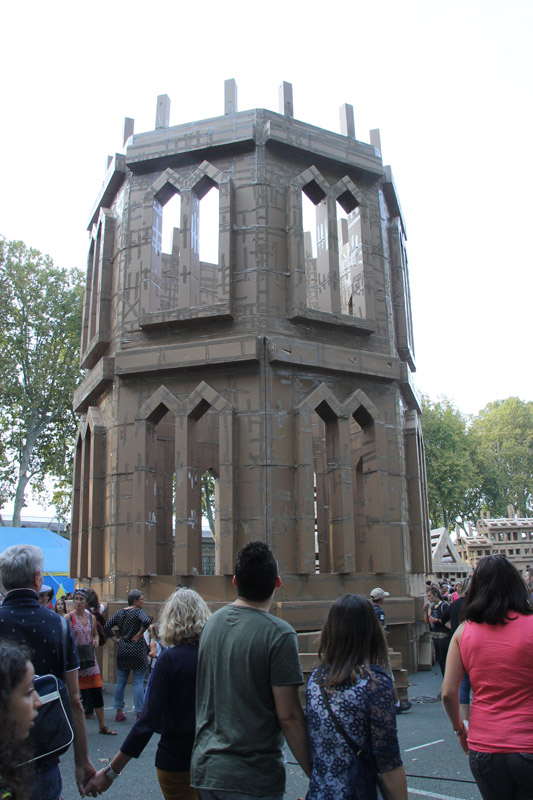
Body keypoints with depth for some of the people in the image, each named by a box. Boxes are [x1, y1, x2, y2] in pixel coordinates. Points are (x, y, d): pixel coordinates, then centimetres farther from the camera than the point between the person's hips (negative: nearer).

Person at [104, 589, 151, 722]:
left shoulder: (120, 612, 7)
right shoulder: (138, 611, -11)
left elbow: (106, 627, 7)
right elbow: (146, 621, -31)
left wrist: (115, 640, 10)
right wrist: (140, 634, -17)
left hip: (123, 650, 6)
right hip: (137, 650, -6)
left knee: (121, 681, 12)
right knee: (138, 682, 0)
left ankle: (119, 711, 18)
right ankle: (139, 713, 1)